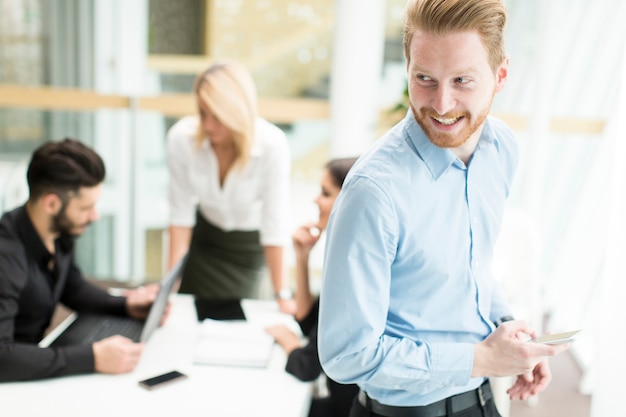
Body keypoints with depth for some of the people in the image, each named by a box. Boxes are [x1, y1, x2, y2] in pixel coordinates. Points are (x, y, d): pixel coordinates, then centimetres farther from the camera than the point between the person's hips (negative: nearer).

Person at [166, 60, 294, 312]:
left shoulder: (273, 146, -32)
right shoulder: (181, 138, -25)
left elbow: (275, 224, -27)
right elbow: (181, 213, -15)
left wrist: (282, 295, -22)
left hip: (250, 244, -2)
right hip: (204, 237, 2)